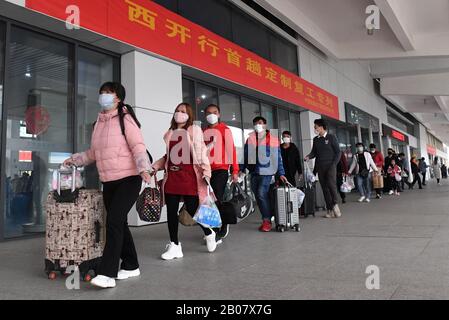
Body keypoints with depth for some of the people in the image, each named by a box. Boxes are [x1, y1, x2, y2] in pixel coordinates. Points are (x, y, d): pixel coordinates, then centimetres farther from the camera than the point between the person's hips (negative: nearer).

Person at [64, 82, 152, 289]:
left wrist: (143, 168, -29)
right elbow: (94, 152, 25)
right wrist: (74, 160, 19)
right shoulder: (99, 122, 15)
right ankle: (131, 266, 23)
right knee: (119, 224, 11)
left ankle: (107, 273, -10)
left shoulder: (125, 118, -7)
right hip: (108, 182, 8)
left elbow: (138, 146, -16)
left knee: (114, 222, -14)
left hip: (128, 179, -8)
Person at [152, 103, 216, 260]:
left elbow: (201, 152, -3)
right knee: (171, 211, 2)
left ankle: (209, 234, 26)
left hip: (189, 176, -5)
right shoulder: (169, 133, 18)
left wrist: (206, 172, -12)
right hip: (171, 177, 5)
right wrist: (155, 167, 10)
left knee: (193, 210, -2)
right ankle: (174, 246, 13)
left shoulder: (194, 130, 4)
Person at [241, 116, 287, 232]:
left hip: (266, 171, -4)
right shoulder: (250, 140, 12)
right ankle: (266, 220, 18)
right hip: (254, 172, 5)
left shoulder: (273, 140, 3)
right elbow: (246, 156, 14)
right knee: (258, 196, 7)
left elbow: (278, 158, 5)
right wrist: (242, 170, 7)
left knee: (262, 194, -18)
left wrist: (281, 173, 1)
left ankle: (267, 221, -6)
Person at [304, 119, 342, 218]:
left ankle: (335, 204, -3)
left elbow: (338, 152, 0)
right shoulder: (315, 139, 13)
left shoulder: (331, 137, 1)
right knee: (325, 188, 2)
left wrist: (334, 164, -8)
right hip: (320, 167, 4)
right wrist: (309, 157, -6)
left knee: (331, 184, -20)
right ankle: (330, 210, 6)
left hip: (330, 166, -4)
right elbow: (314, 152, 16)